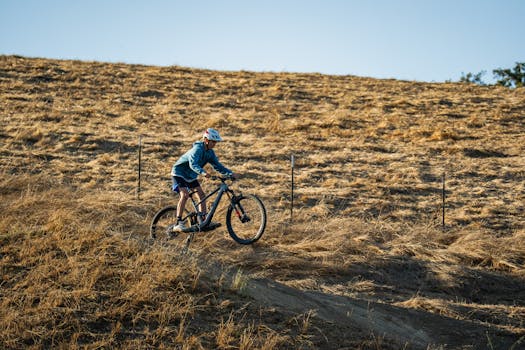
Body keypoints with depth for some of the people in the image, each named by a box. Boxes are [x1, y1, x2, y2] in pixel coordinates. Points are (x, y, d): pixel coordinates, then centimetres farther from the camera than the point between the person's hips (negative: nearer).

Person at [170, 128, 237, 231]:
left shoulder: (210, 152, -3)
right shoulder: (197, 149, -28)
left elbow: (217, 165, -1)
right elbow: (193, 164, -43)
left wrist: (230, 173, -13)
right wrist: (203, 172, -60)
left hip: (191, 175, 9)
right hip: (179, 173, -9)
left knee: (201, 194, 1)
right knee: (185, 195, -24)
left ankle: (204, 221, 6)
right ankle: (178, 224, -25)